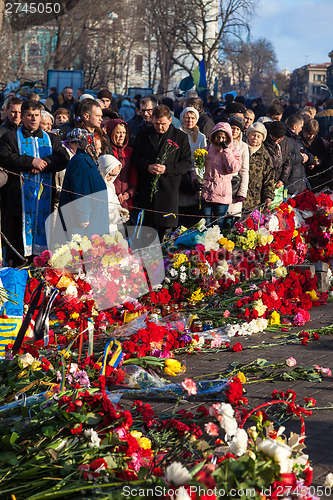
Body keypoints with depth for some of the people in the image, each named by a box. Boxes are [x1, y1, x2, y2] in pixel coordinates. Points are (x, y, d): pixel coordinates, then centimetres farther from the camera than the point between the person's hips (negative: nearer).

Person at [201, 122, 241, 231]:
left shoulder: (233, 153, 8)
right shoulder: (207, 151, 11)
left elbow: (233, 169, -10)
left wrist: (226, 150, -7)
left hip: (222, 195, -1)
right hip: (205, 192, 1)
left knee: (219, 224, 1)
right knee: (205, 225, -2)